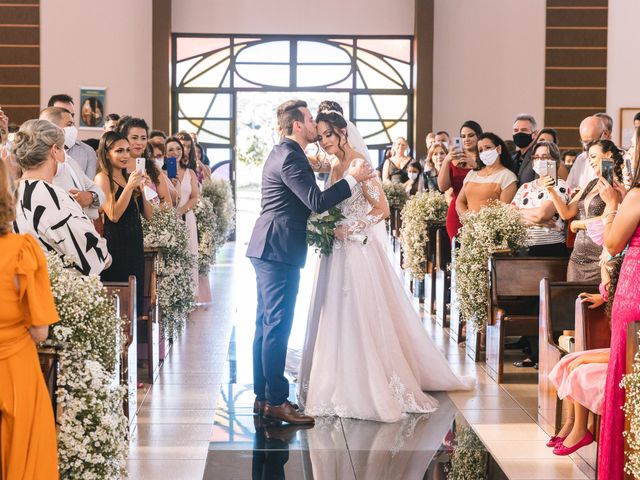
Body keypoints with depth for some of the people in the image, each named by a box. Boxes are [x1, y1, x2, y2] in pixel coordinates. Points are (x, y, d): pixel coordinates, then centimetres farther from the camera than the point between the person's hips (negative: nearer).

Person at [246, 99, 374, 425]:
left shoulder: (284, 153, 18)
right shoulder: (290, 157, -15)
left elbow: (306, 202, 23)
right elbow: (317, 202, -21)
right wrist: (352, 179, -13)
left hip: (267, 250, 11)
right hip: (279, 251, -11)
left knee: (266, 323, 12)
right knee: (278, 325, -8)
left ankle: (262, 396, 19)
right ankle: (275, 401, -5)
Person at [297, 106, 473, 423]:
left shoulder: (359, 164, -12)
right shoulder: (335, 167, 12)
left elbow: (381, 210, -15)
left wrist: (348, 229, -17)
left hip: (358, 251, -8)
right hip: (339, 253, 8)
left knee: (361, 319, -3)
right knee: (337, 319, 10)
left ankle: (372, 390, 6)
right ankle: (344, 385, 20)